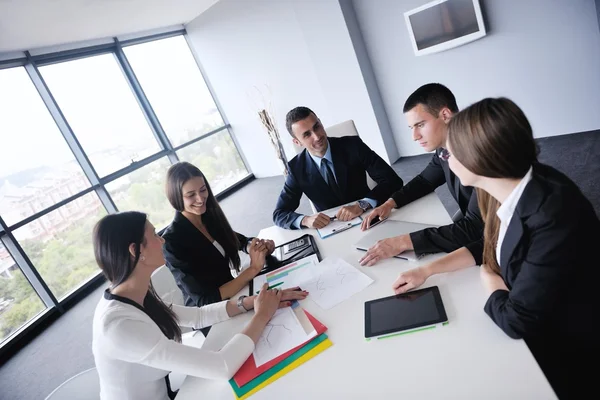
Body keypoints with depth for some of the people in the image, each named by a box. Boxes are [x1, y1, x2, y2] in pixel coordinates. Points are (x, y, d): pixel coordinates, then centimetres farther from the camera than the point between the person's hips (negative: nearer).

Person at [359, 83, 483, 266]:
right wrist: (390, 203, -4)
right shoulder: (443, 148, -6)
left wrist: (403, 242, -35)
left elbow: (475, 228, -34)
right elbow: (425, 180, 13)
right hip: (470, 222, 7)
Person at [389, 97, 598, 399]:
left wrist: (489, 279, -7)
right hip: (529, 327, 6)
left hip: (559, 352, -6)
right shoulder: (512, 188, -11)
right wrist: (427, 270, 0)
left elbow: (515, 320, -27)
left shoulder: (554, 217, -36)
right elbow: (488, 246, 7)